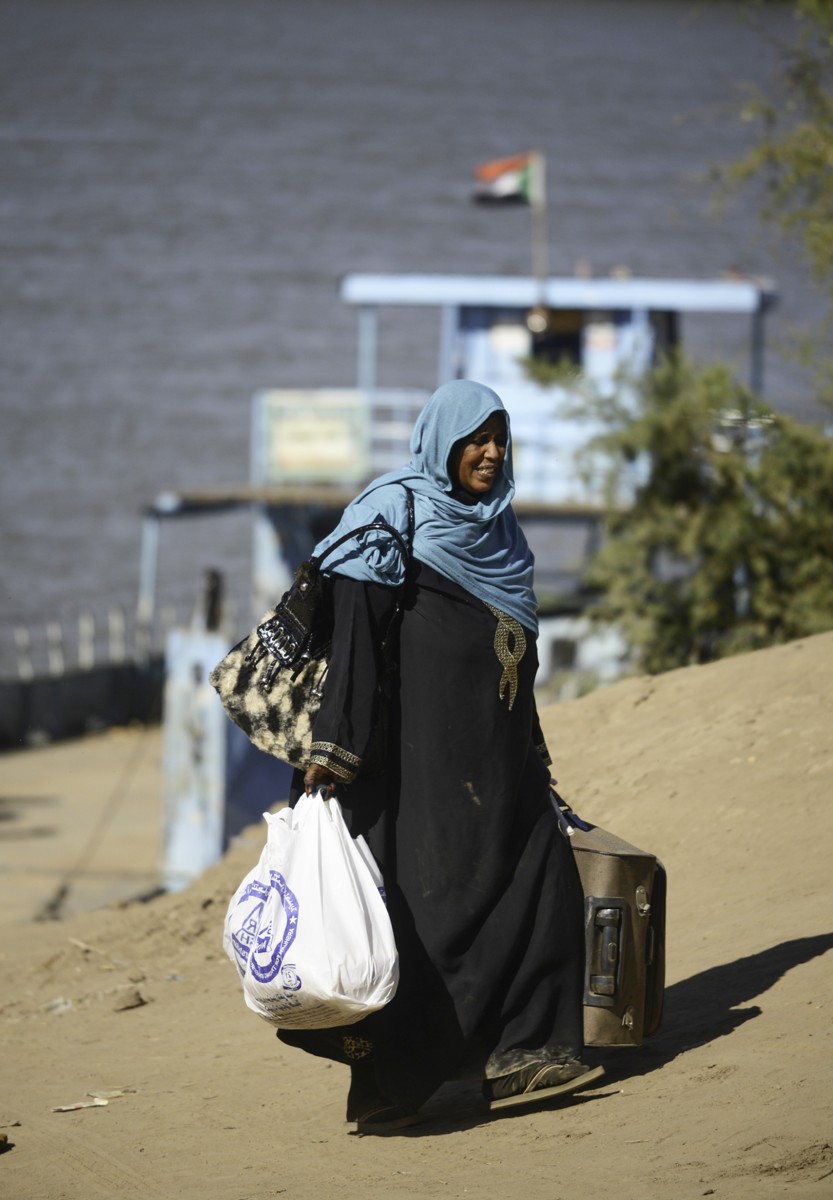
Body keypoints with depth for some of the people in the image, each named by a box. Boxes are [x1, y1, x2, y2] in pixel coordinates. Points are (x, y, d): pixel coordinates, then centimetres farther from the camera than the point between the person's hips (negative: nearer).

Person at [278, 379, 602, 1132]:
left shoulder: (496, 525, 17)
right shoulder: (396, 508, -6)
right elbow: (355, 625, -15)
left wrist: (532, 758, 24)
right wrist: (336, 743, -23)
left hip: (494, 746, 8)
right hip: (421, 741, -8)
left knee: (538, 883, 1)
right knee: (422, 897, -8)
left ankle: (517, 1055, 6)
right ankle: (386, 1087, -3)